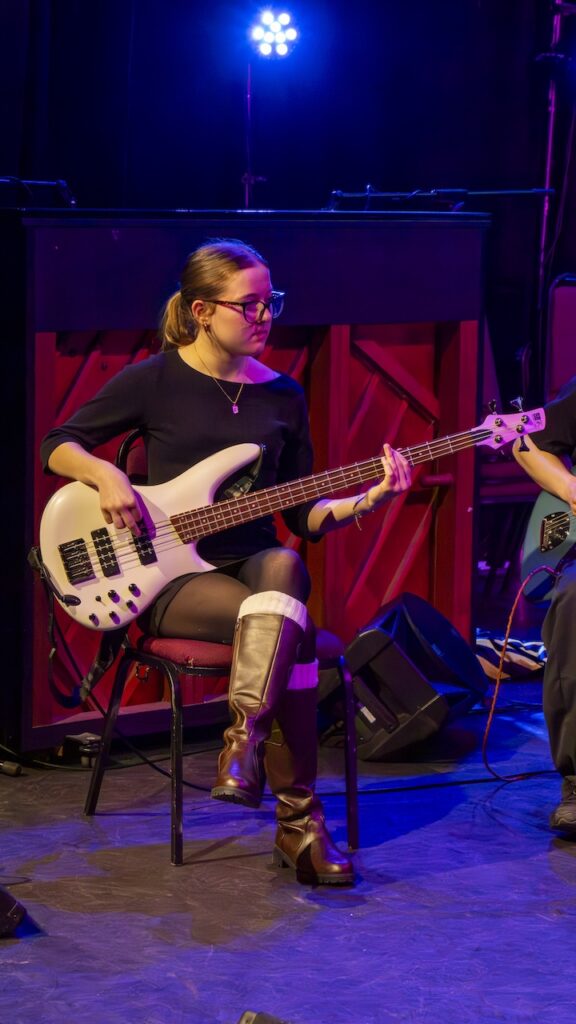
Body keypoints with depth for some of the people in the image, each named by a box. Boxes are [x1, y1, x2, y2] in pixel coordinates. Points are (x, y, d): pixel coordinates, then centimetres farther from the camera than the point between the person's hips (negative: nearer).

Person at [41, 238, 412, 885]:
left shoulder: (282, 396, 10)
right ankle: (298, 822, -28)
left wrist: (365, 500, -7)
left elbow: (302, 516, 11)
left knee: (282, 567, -35)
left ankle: (245, 737, -40)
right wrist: (105, 474, -15)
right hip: (173, 577, -3)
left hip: (257, 560, 4)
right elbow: (58, 444, 5)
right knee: (292, 632, -31)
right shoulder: (156, 380, -1)